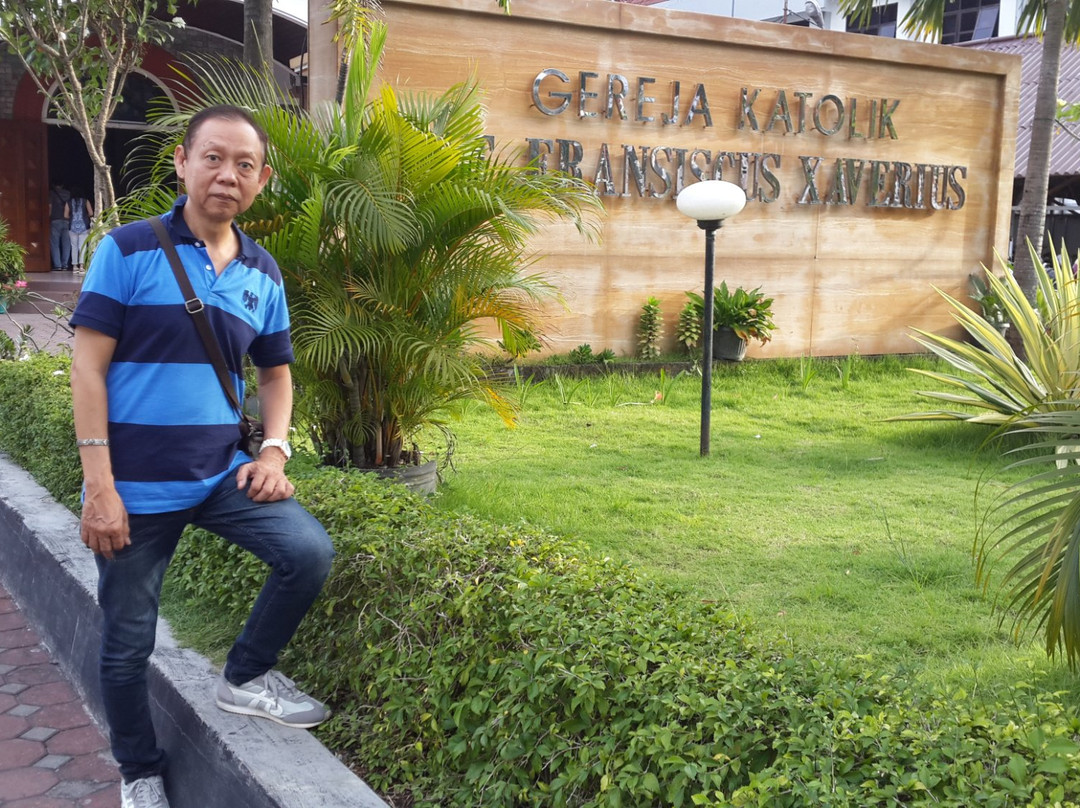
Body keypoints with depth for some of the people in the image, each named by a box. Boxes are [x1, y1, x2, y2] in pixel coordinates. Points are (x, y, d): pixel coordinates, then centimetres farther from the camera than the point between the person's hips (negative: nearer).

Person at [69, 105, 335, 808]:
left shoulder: (263, 273, 6)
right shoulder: (129, 250, -8)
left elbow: (275, 372, 16)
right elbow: (89, 366, -10)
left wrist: (274, 451, -1)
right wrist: (99, 485, -14)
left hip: (223, 474, 4)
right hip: (137, 487, -3)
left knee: (309, 552, -16)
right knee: (127, 644, 7)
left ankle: (246, 678, 11)